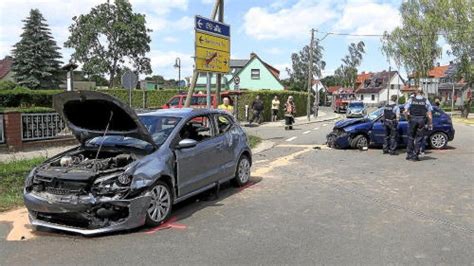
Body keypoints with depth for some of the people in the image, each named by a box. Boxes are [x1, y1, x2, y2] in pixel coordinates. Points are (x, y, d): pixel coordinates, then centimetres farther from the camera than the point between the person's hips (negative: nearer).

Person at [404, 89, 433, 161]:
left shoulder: (411, 100, 4)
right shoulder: (426, 101, 4)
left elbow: (405, 111, -5)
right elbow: (429, 114, 0)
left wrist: (409, 116, 13)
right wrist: (430, 124, 5)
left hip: (412, 120, 1)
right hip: (422, 120, 0)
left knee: (411, 137, 11)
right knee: (419, 139, 4)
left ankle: (409, 154, 12)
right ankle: (415, 155, 3)